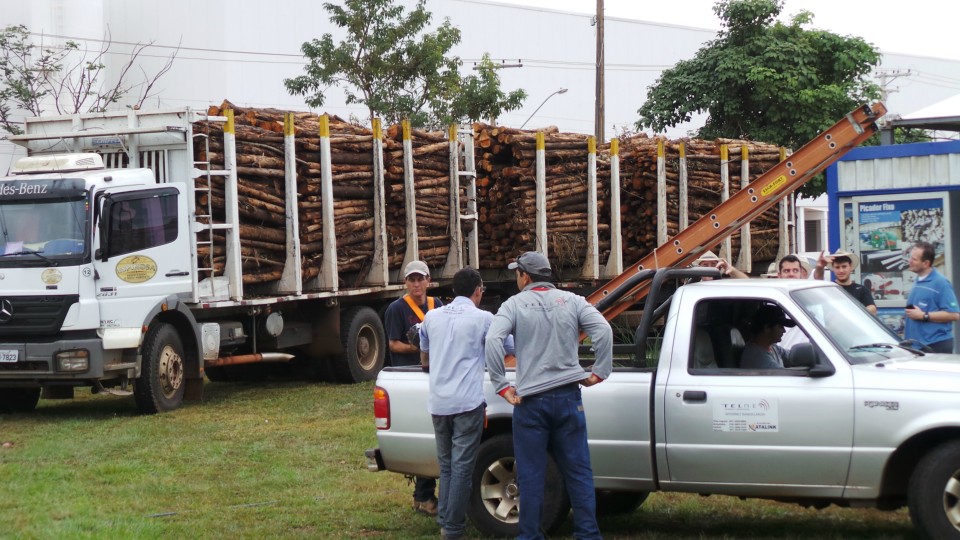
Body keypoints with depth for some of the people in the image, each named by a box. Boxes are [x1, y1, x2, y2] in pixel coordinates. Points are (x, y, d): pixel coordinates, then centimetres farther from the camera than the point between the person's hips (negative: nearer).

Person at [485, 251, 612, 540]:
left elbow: (493, 340, -14)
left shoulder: (515, 304, -1)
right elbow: (603, 330, -7)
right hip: (568, 397, 2)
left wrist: (502, 386, -9)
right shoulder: (571, 301, 6)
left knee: (531, 476, 4)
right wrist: (600, 372, 0)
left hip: (530, 401, -2)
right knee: (578, 471, 8)